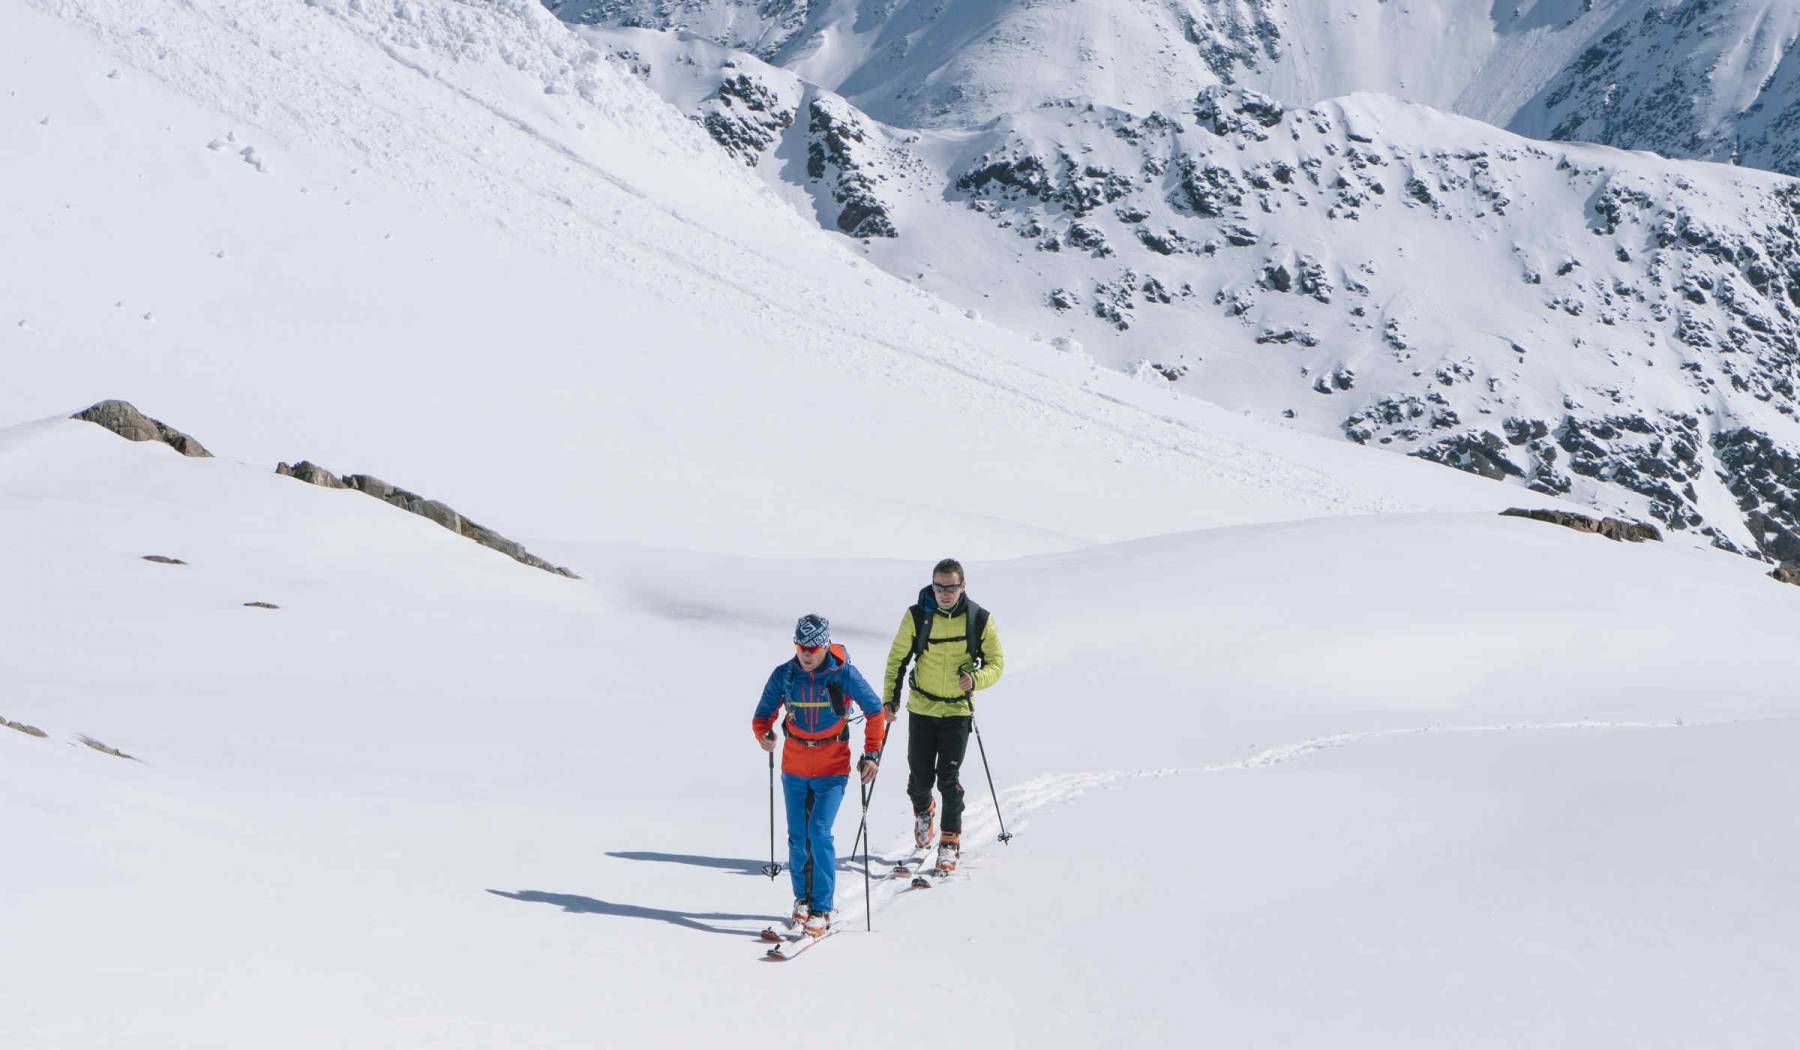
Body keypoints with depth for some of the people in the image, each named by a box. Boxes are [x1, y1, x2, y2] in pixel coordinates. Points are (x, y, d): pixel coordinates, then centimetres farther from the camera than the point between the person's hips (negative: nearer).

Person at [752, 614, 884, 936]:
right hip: (794, 767, 3)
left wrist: (871, 754, -5)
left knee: (819, 831, -15)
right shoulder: (783, 675, -4)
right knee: (798, 837, 7)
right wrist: (764, 733, -15)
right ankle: (802, 898, 28)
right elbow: (765, 712, 7)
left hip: (832, 767, -3)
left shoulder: (843, 674, -11)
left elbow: (875, 711, 0)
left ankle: (822, 909, -10)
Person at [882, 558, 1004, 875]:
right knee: (920, 776, 7)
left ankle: (951, 840, 6)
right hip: (921, 708, 1)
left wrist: (975, 679, -20)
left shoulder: (979, 620, -8)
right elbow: (897, 658, 3)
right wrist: (890, 699, -3)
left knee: (949, 777, -8)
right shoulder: (917, 616, -7)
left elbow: (996, 662, 0)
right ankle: (923, 811, 41)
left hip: (958, 710, -1)